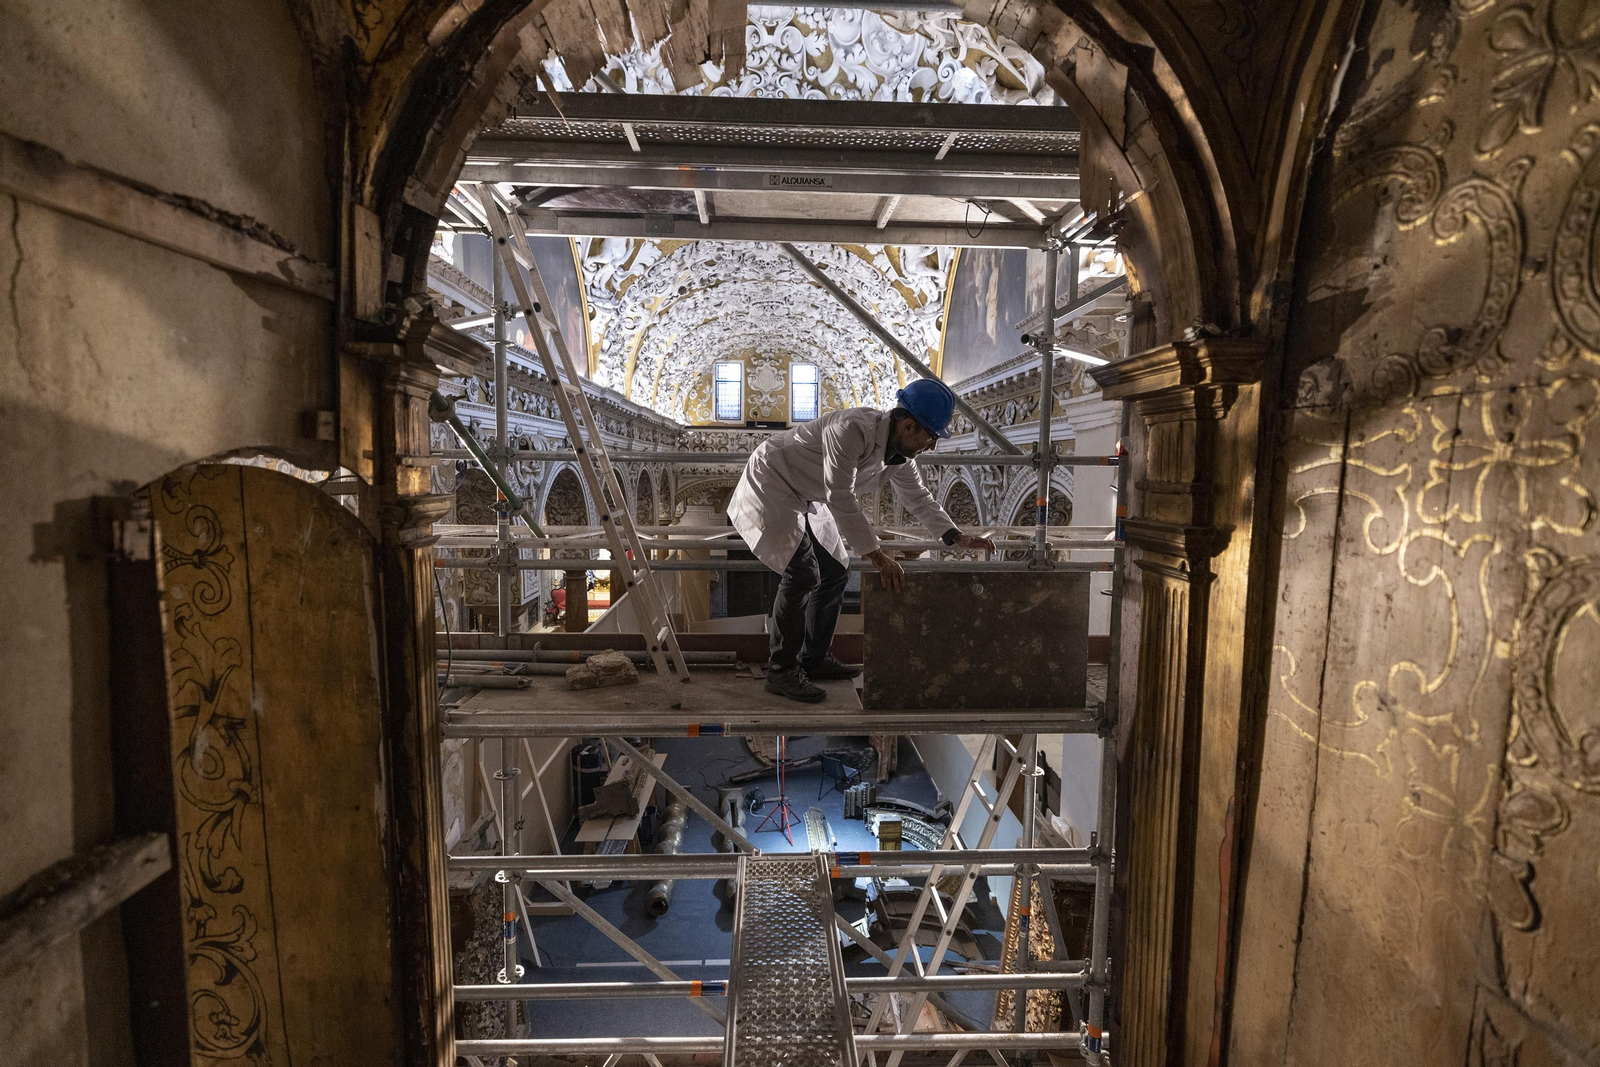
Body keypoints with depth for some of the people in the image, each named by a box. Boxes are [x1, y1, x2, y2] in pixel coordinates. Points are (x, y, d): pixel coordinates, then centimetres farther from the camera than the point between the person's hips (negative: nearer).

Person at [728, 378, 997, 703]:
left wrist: (956, 537, 0)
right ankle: (781, 671, -8)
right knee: (804, 573, -19)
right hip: (771, 486, -9)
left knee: (835, 570, 8)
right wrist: (876, 555, -32)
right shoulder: (853, 430, -31)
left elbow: (918, 497, 10)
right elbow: (841, 498, -33)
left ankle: (814, 659, 20)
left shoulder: (899, 450, -2)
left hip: (805, 499, 10)